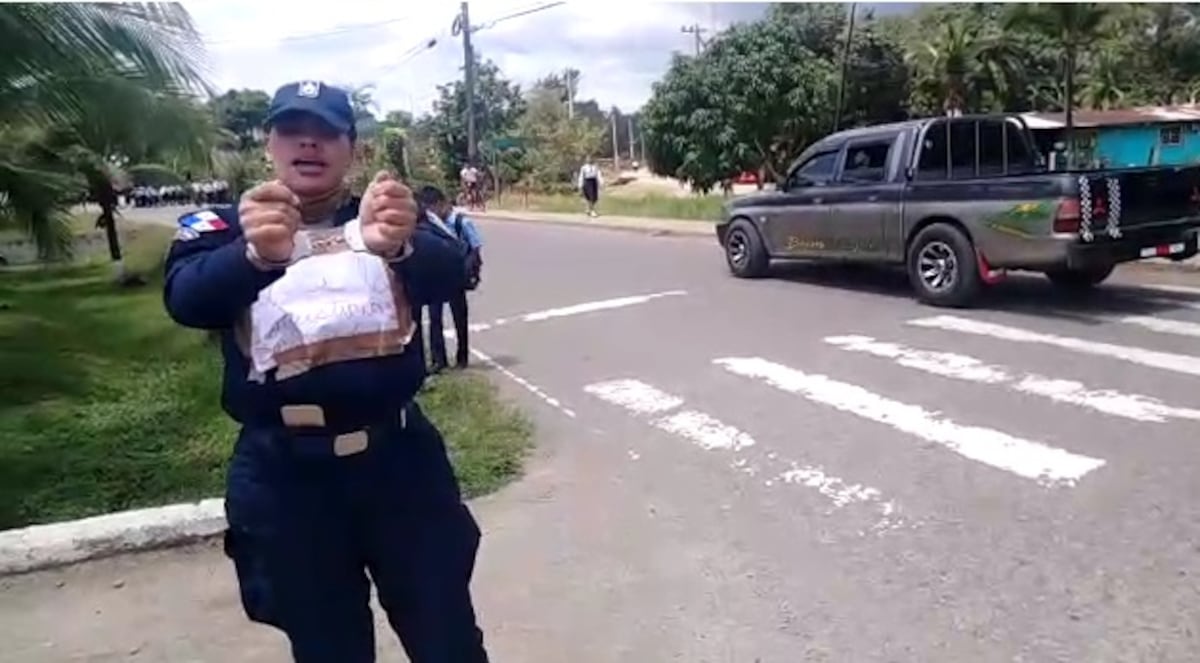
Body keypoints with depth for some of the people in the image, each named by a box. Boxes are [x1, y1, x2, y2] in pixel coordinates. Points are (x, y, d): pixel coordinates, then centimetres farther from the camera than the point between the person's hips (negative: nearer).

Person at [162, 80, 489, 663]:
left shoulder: (384, 222, 2)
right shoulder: (222, 229, 2)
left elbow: (445, 274, -19)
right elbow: (188, 299, -19)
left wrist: (398, 245, -42)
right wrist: (256, 254, -41)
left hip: (398, 459, 0)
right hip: (284, 475, 0)